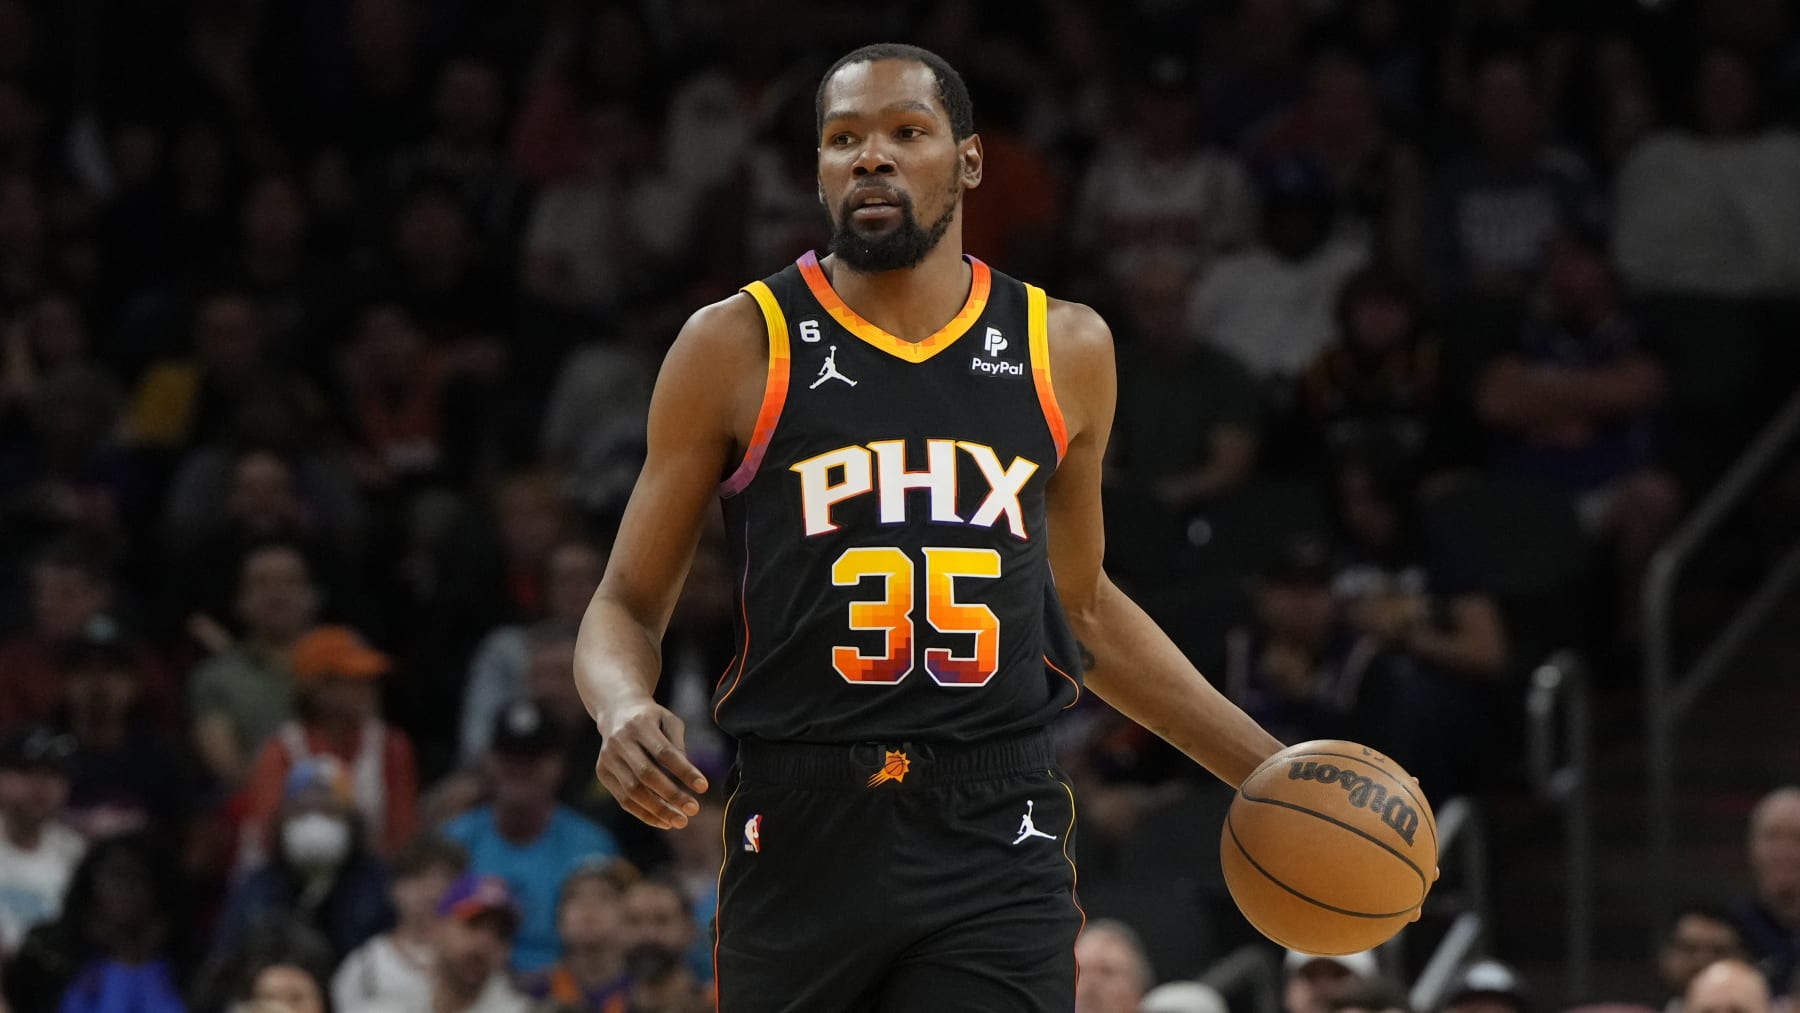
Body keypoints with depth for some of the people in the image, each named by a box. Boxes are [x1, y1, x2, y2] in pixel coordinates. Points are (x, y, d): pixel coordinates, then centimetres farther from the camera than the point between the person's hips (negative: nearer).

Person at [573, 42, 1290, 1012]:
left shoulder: (1063, 350, 10)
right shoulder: (739, 348, 2)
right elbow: (627, 605, 6)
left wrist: (1274, 773, 21)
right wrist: (624, 712, -17)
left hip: (997, 848, 1)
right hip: (800, 839, -1)